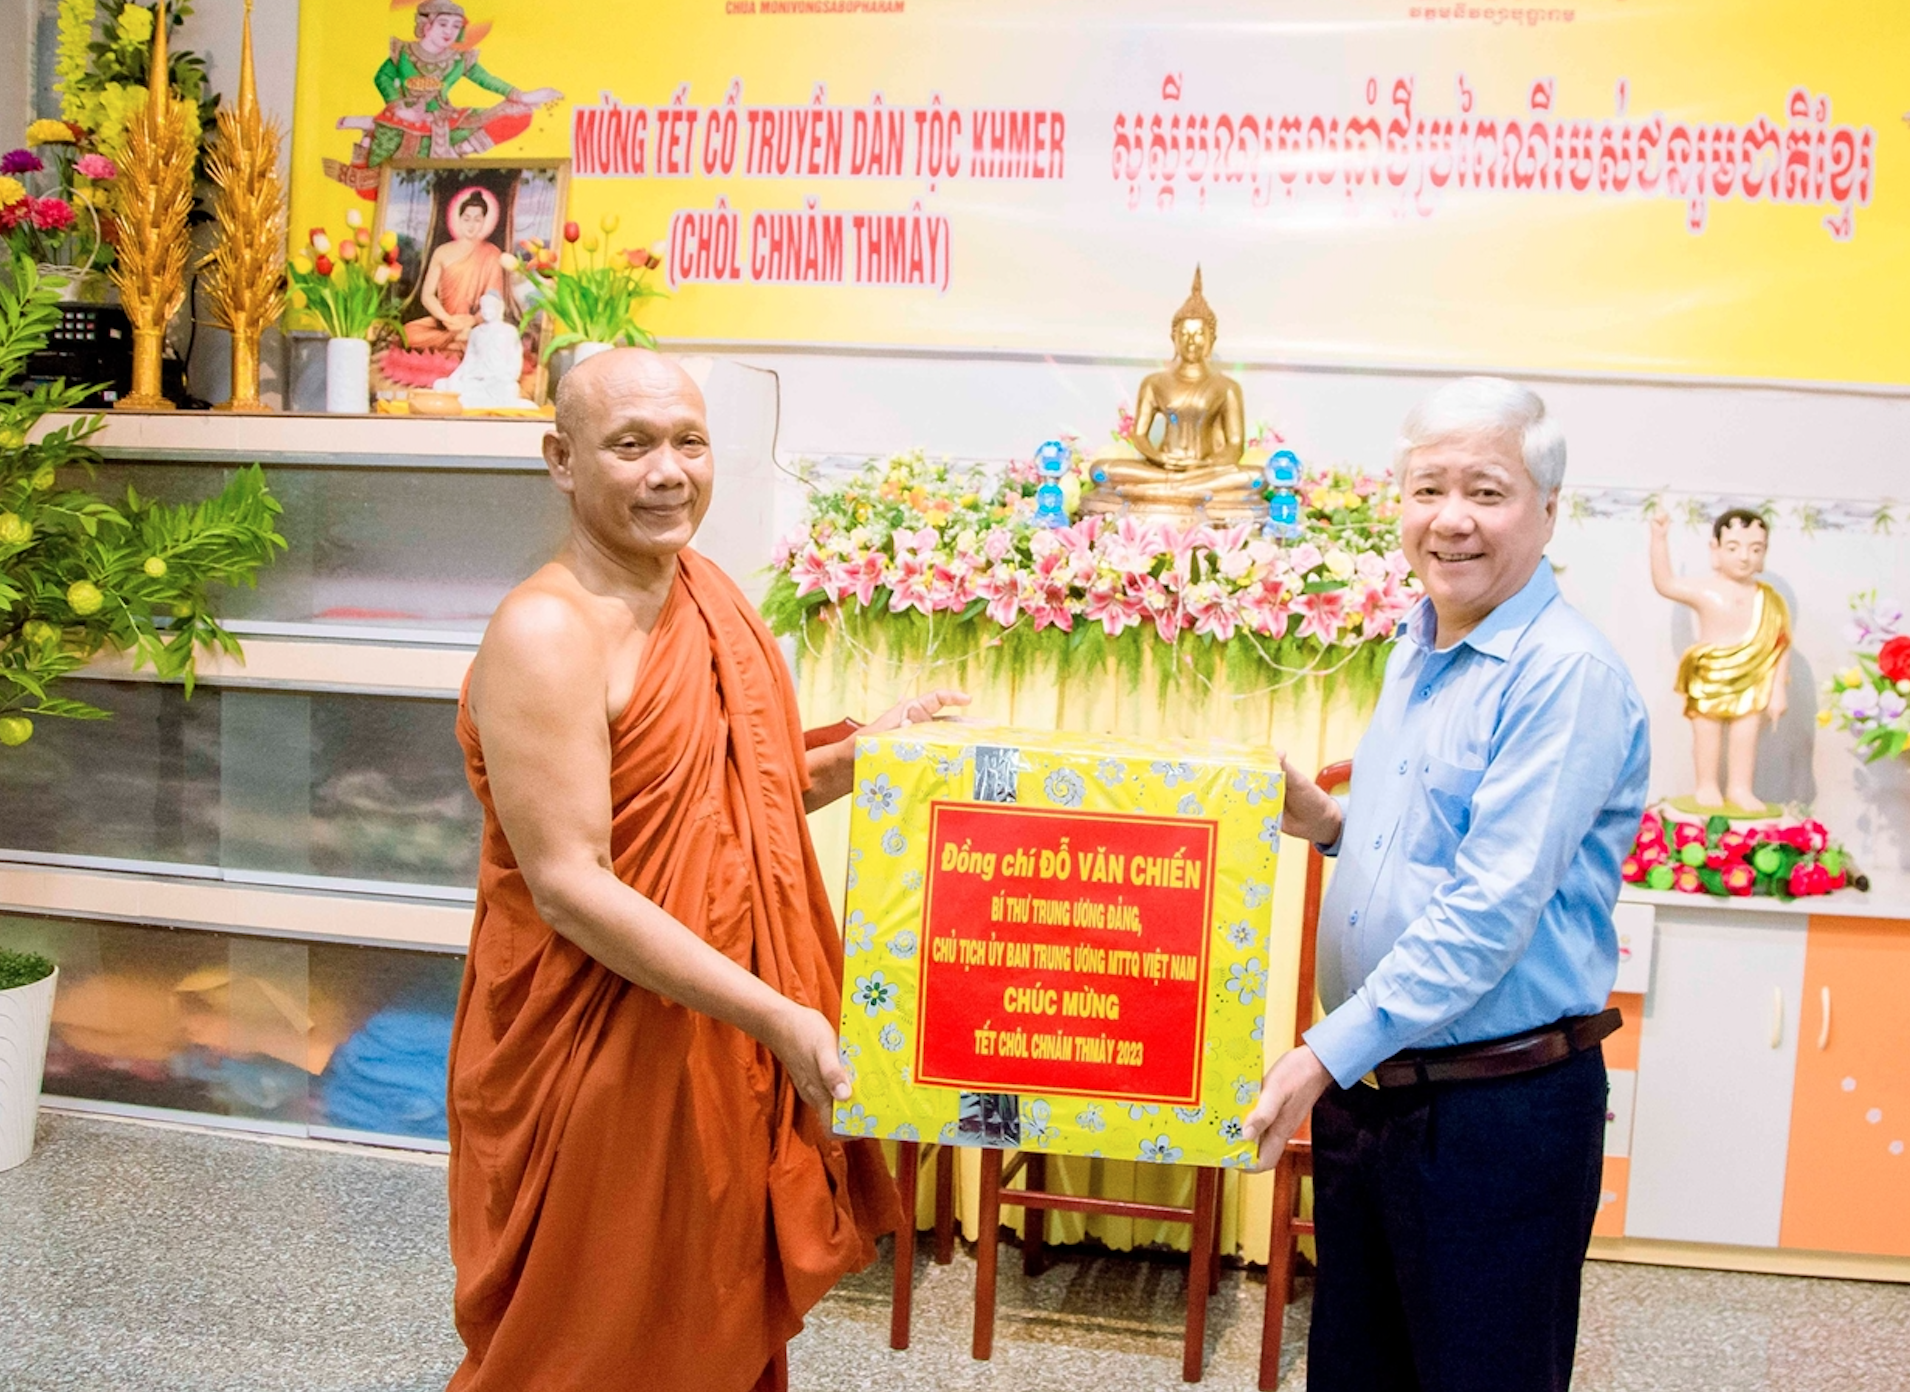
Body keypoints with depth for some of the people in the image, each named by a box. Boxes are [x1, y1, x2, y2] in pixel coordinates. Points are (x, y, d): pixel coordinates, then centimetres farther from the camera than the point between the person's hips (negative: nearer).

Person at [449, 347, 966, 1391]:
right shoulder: (545, 632, -20)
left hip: (732, 1042, 8)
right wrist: (775, 1015, -25)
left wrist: (858, 756, -1)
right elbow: (568, 884, -24)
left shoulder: (704, 592, 5)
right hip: (604, 1058, -7)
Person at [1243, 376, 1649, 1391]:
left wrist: (1328, 1053, -24)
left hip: (1499, 1113, -8)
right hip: (1364, 1090, 8)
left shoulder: (1567, 677, -18)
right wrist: (1330, 824, 4)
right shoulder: (1414, 652, 10)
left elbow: (1490, 909, -24)